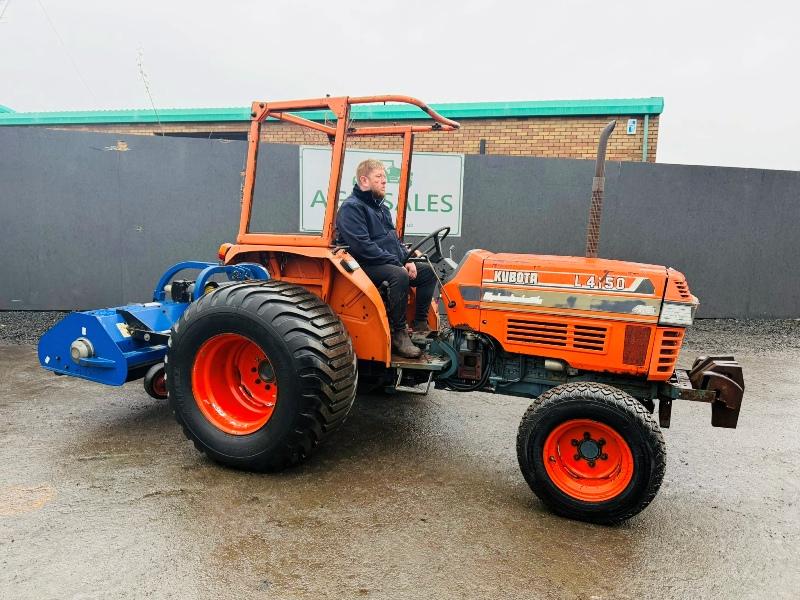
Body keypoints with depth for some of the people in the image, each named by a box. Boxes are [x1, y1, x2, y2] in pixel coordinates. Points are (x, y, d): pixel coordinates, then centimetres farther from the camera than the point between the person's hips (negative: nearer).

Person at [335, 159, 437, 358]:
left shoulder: (381, 207, 19)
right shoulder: (351, 207, -11)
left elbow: (394, 239, 23)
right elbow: (362, 246, -22)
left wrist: (407, 260, 4)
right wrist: (396, 263, -21)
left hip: (391, 264, 10)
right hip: (365, 267, -9)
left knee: (428, 271, 1)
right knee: (399, 275, -35)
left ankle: (420, 323, 5)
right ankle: (398, 333, -25)